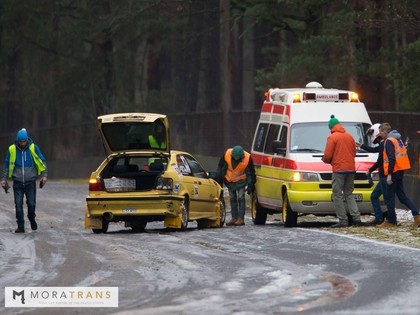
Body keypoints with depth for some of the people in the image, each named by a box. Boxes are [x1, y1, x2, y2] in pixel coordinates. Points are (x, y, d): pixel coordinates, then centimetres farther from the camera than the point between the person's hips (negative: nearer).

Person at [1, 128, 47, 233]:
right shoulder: (12, 149, -3)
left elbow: (42, 162, 5)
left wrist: (44, 175, -3)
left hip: (30, 182, -1)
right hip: (18, 182, 1)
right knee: (18, 205, -2)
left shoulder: (33, 148, -4)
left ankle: (32, 219, 29)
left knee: (31, 203, 1)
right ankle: (20, 226, 5)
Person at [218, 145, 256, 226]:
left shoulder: (247, 158, -25)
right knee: (232, 199, 7)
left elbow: (251, 173, -13)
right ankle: (234, 218, 13)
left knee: (241, 198, -11)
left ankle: (241, 219, -10)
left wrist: (250, 185, -12)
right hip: (230, 180, 3)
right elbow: (221, 166, -2)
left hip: (241, 181, -3)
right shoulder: (227, 154, -21)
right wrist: (222, 177, 0)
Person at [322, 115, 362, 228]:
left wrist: (325, 160, 11)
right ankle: (356, 218, 2)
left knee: (337, 195, -1)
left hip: (339, 169, -7)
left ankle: (343, 220, -7)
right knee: (349, 194, 14)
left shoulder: (332, 137, -7)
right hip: (351, 168, 7)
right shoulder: (350, 136, 14)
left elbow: (327, 155, -10)